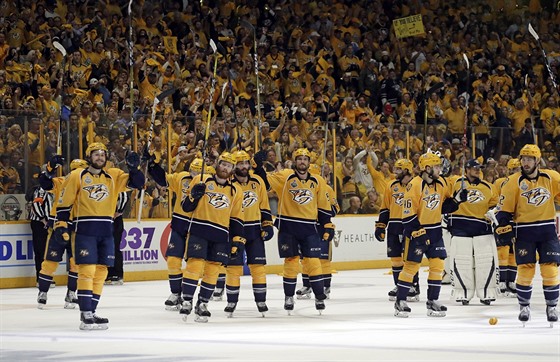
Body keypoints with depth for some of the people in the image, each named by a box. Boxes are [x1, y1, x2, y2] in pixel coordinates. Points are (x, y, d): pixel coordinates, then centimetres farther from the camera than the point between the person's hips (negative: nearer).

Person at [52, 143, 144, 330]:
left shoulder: (113, 176, 10)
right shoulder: (77, 176, 0)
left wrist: (133, 168, -14)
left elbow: (136, 183, 4)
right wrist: (60, 225, -5)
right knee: (87, 271, -12)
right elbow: (64, 202, 1)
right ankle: (85, 315, -13)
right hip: (84, 230, -5)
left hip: (106, 230, 5)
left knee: (100, 272, 5)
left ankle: (91, 312, 13)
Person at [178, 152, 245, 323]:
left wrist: (237, 241, 8)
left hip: (221, 235, 3)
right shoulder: (201, 181, 4)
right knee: (195, 264, -13)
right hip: (198, 230, -3)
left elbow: (236, 219, 14)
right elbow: (186, 207, 5)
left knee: (212, 270, 2)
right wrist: (193, 195, -15)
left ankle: (202, 304, 13)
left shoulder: (236, 191, 12)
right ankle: (187, 301, -5)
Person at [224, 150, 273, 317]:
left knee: (258, 265, 2)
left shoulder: (258, 181, 4)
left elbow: (264, 205, 11)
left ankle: (261, 300, 10)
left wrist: (267, 224, 5)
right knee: (233, 267, -1)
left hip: (254, 230, 3)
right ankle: (232, 302, 10)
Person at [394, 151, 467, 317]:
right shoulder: (415, 185, -18)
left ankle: (433, 300, 13)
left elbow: (445, 206, 13)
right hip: (417, 230, -6)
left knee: (437, 265, 3)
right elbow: (408, 213, -17)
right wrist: (416, 233, -20)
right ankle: (400, 302, 6)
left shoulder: (441, 183, 4)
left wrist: (456, 199, -5)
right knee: (411, 265, -2)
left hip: (435, 230, 6)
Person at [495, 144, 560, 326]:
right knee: (525, 269, -3)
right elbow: (504, 207, -1)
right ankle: (524, 306, 12)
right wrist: (503, 226, -9)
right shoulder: (513, 181, -4)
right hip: (524, 231, -1)